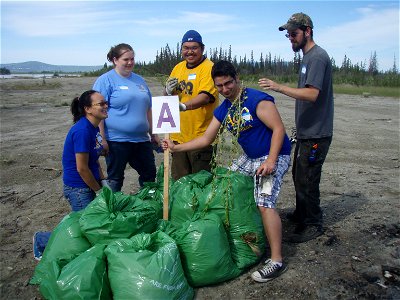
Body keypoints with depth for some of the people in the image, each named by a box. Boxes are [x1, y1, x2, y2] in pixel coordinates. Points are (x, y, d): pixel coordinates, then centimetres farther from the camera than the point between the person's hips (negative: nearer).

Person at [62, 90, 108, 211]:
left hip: (89, 185, 8)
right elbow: (82, 168, -21)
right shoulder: (82, 131, -23)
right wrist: (99, 190, -11)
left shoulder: (94, 128, 4)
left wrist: (103, 181, 4)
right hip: (78, 189, -8)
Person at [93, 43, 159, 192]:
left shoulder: (139, 80, 14)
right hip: (117, 140, -6)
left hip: (142, 139, 7)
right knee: (115, 179, 7)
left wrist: (153, 134, 18)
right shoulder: (105, 80, -7)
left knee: (149, 174, 15)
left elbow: (147, 109, 19)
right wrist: (102, 140, -18)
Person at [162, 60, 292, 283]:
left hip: (274, 156, -9)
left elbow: (279, 128, -20)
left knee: (265, 204, -22)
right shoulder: (222, 110, 5)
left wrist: (270, 161, -29)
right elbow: (206, 139, 9)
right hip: (250, 157, 9)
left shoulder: (257, 100, -18)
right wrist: (177, 148, 3)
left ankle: (277, 261, -12)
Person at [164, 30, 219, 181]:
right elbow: (167, 96, 16)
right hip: (178, 135, 6)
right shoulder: (178, 67, 12)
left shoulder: (208, 68, -9)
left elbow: (205, 96, -24)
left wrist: (183, 106, -39)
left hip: (201, 136, -6)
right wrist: (169, 91, -7)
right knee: (178, 181, 16)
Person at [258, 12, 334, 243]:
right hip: (306, 131, 10)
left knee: (306, 180, -4)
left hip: (316, 134, -10)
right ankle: (301, 215, 34)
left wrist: (279, 87, -31)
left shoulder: (317, 57, -15)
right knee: (299, 175, 18)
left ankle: (313, 225, 11)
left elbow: (312, 94, -26)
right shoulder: (308, 57, 16)